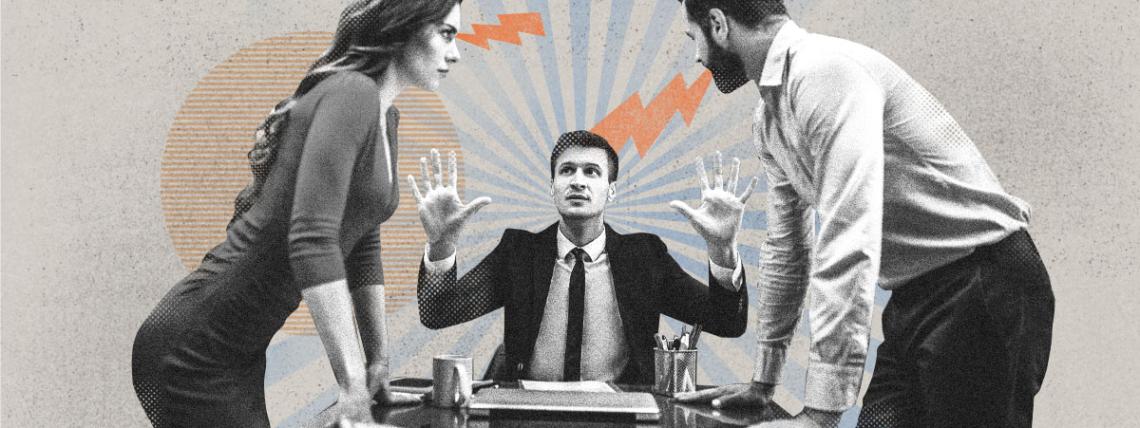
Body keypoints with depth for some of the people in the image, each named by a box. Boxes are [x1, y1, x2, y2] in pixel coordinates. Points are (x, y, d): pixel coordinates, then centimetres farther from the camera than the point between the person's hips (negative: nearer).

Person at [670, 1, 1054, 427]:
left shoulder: (826, 71, -22)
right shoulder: (768, 120, 8)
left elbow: (848, 244, -29)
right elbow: (785, 246, 18)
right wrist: (763, 380, 21)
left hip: (982, 286, -8)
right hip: (914, 296, 8)